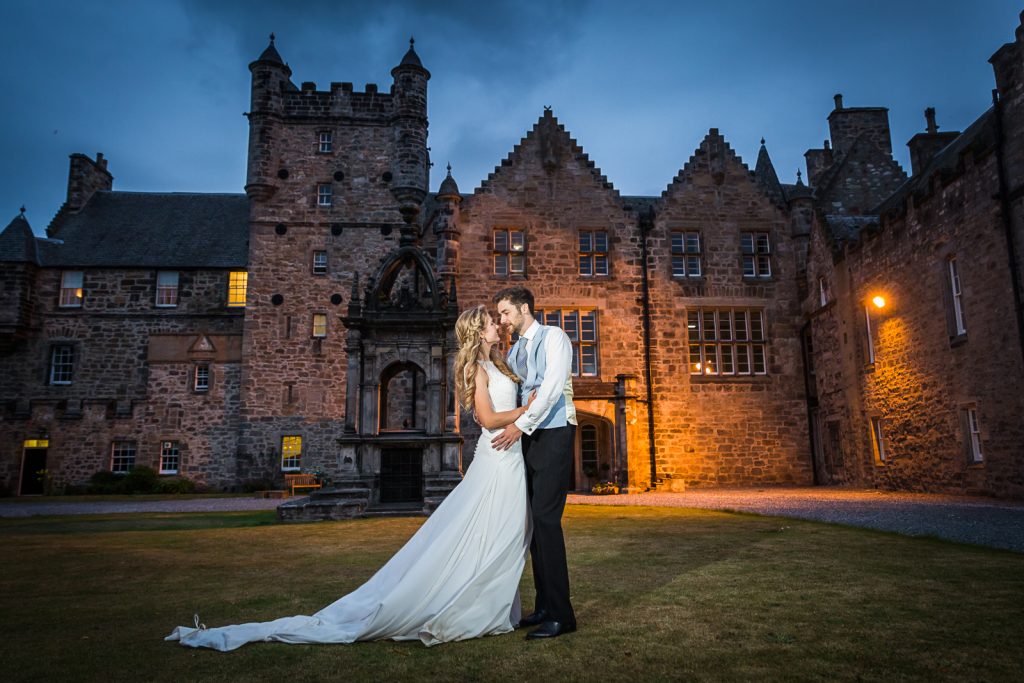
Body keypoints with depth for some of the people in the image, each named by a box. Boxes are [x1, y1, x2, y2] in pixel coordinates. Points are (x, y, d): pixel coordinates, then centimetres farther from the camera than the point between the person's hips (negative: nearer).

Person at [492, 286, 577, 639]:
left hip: (554, 435, -7)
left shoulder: (554, 337, -2)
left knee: (546, 519, -13)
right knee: (534, 521, 6)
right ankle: (544, 606, 14)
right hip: (527, 438, 7)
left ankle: (561, 614, -7)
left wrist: (521, 425, -18)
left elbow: (553, 387, -15)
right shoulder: (513, 352, 20)